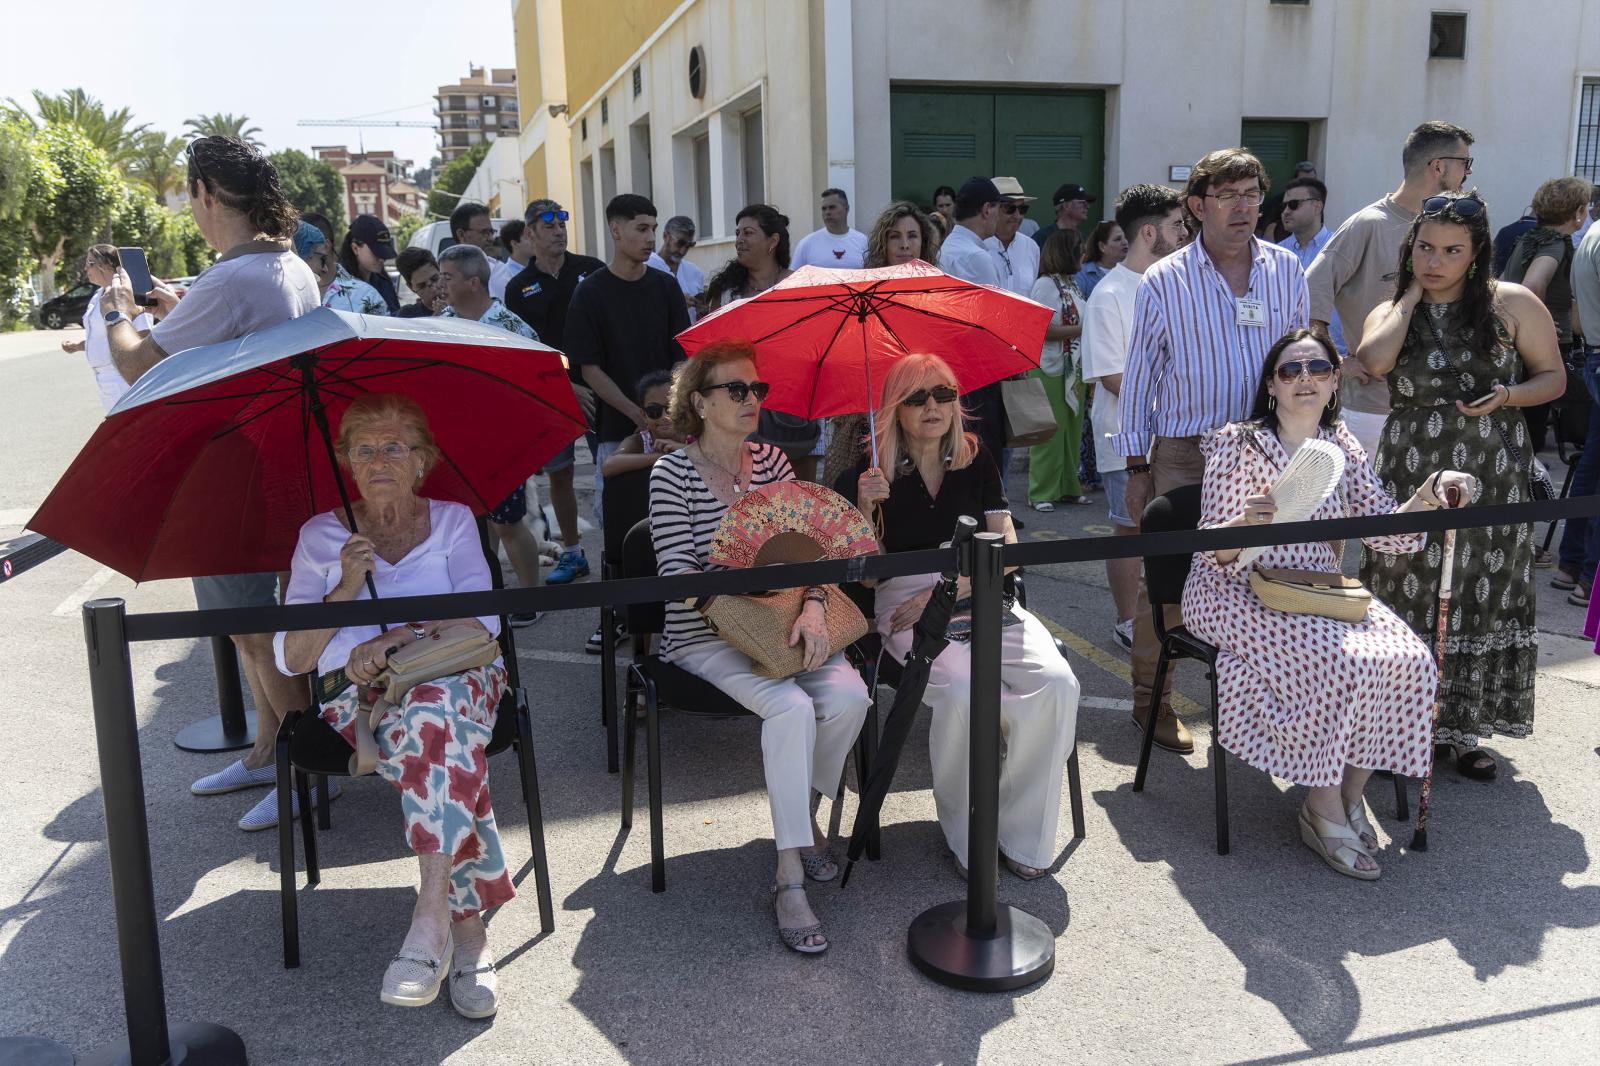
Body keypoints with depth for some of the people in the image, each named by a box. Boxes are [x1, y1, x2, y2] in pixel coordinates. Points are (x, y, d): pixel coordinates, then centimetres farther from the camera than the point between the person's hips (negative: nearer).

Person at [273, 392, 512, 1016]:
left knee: (432, 710, -38)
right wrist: (346, 588, -10)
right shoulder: (321, 536, 14)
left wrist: (399, 642, -16)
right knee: (439, 731, -36)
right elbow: (290, 659, 5)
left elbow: (482, 620, -1)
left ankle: (431, 918, -41)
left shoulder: (453, 521, 15)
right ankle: (466, 925, -35)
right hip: (362, 699, 0)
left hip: (458, 677, 0)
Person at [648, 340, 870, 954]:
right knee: (792, 706, -30)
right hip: (702, 635, -5)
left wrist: (813, 606, -19)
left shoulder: (771, 461, 7)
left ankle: (804, 812, 6)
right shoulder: (672, 473, -8)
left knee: (848, 696, -22)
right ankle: (789, 879, -21)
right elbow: (678, 578, -13)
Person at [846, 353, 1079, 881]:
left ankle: (1023, 834, -8)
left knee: (1056, 684, -23)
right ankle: (968, 837, -10)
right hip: (904, 602, -3)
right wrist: (866, 508, -17)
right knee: (964, 690, -33)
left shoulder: (976, 459, 11)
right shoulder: (873, 469, 3)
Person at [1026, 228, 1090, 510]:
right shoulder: (1045, 285, -11)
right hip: (1049, 370, -8)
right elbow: (1041, 329, -18)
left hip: (1073, 369, 8)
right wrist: (1082, 330, -15)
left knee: (1072, 430, 12)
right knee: (1049, 434, -4)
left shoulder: (1072, 284, 13)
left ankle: (1068, 487, 22)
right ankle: (1041, 493, 5)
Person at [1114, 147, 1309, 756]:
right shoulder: (1164, 282, -1)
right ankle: (1151, 700, 18)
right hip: (1184, 454, -3)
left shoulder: (1286, 271, 7)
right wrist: (1137, 466, -1)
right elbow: (1140, 376, 1)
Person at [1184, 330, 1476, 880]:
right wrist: (1246, 524, -35)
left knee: (1409, 659, -19)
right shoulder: (1237, 444, -8)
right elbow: (1213, 552, -13)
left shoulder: (1341, 446, 9)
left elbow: (1385, 532, 6)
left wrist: (1429, 494, -11)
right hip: (1240, 592, -6)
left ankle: (1350, 793, 0)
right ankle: (1323, 810, -11)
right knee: (1337, 663, -30)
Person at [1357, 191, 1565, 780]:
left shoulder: (1512, 303, 2)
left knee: (1479, 601, 5)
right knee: (1408, 599, 1)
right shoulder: (1390, 313, 7)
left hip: (1492, 476, 0)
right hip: (1410, 476, 1)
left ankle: (1464, 726, 20)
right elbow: (1375, 361, -16)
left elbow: (1553, 377, 7)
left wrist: (1508, 395, -13)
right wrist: (1412, 294, -4)